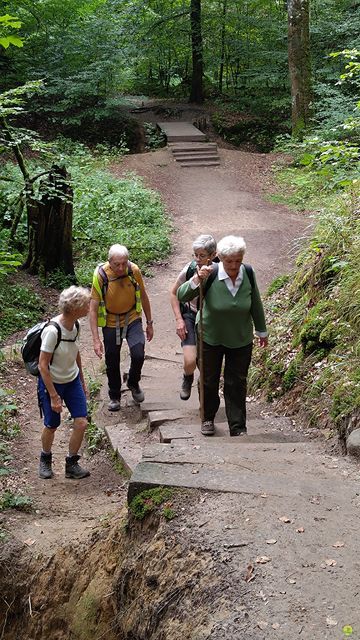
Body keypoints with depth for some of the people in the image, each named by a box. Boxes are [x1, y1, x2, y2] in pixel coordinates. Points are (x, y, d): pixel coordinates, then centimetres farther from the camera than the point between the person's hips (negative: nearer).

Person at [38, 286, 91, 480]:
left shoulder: (75, 325, -6)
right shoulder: (52, 331, -28)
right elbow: (43, 365, -24)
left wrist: (82, 380, 18)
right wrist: (54, 396, -22)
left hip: (72, 381, 6)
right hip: (51, 383, -6)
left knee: (81, 423, -2)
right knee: (51, 426, 8)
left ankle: (71, 464, 17)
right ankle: (45, 460, 37)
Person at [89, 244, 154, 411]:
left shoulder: (134, 270, -15)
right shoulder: (100, 275, -22)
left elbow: (143, 297, 2)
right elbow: (93, 308, -18)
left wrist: (149, 323, 7)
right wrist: (96, 339, -22)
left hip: (132, 318, 1)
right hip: (110, 322, -1)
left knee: (138, 355, -16)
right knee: (112, 362, 8)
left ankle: (133, 383, 16)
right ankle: (114, 396, 33)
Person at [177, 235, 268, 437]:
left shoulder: (248, 273, -15)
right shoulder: (210, 274, -24)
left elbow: (256, 304, 0)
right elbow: (182, 296, -27)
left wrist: (262, 331, 10)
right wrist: (197, 279, -44)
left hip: (241, 339, 1)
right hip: (210, 337, -1)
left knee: (237, 383, 7)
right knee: (209, 380, 15)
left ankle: (238, 428, 17)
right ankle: (208, 418, 38)